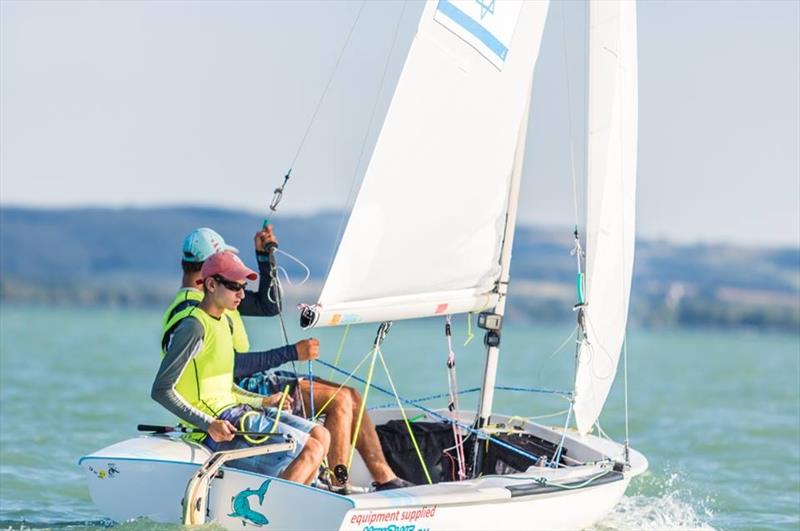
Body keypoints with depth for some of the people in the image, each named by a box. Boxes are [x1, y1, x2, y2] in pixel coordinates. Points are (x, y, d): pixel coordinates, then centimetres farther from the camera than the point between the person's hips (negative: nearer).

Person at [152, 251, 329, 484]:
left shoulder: (225, 322, 16)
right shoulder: (193, 326, -15)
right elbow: (161, 390, -18)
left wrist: (263, 401, 17)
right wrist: (208, 424, -24)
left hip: (236, 409, 10)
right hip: (220, 423, -10)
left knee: (321, 436, 7)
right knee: (310, 450, -14)